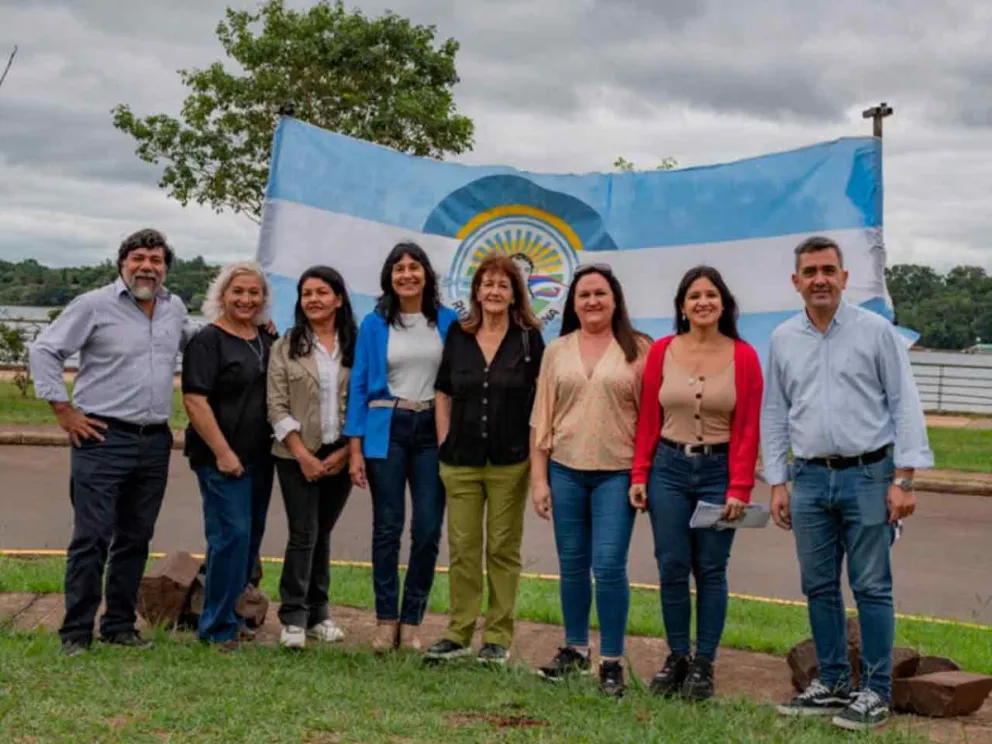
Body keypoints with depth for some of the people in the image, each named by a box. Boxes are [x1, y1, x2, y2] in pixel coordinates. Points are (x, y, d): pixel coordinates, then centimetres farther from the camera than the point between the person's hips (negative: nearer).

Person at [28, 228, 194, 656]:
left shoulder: (174, 308, 11)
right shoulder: (95, 305, -5)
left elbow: (192, 340, 31)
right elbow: (44, 350, -4)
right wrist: (64, 409, -8)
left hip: (155, 443, 6)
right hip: (103, 439, -5)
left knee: (135, 540, 11)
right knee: (91, 538, -6)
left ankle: (120, 626, 21)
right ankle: (76, 633, 3)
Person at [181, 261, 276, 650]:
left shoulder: (268, 339, 13)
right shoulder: (208, 340, -8)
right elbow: (194, 400, -15)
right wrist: (223, 453, -18)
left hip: (260, 456, 7)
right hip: (222, 458, -7)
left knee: (251, 535, 11)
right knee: (232, 534, -10)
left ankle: (229, 615, 24)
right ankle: (218, 628, 0)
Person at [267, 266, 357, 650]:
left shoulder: (356, 346, 5)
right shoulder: (287, 347, 2)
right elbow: (277, 405, -2)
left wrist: (345, 452, -6)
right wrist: (302, 453, -10)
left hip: (341, 455, 2)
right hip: (298, 455, -2)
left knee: (322, 534, 10)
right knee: (303, 534, -7)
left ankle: (317, 613, 19)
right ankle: (293, 618, 0)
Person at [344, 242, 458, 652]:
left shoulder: (448, 321, 5)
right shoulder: (374, 324, 4)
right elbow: (358, 386, 3)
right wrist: (355, 449, -3)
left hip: (433, 430, 1)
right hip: (386, 430, 0)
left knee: (428, 529, -3)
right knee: (387, 527, 2)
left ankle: (411, 621, 9)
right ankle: (386, 620, 11)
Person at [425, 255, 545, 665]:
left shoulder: (529, 339, -1)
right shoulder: (458, 336, 6)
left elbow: (541, 399, 0)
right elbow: (443, 394, 11)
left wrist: (534, 452, -4)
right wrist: (444, 444, 4)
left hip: (509, 461, -2)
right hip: (460, 460, 2)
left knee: (503, 549, 5)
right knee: (462, 548, 5)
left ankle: (498, 637, 14)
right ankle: (459, 634, 15)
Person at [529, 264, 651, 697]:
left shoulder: (637, 350, -1)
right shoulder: (556, 351, 8)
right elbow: (541, 418, 8)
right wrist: (538, 477, 3)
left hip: (617, 473, -3)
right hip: (565, 471, 3)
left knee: (609, 567, -6)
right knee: (572, 566, 11)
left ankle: (611, 661, 6)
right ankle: (575, 649, 27)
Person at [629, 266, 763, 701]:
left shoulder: (743, 356, -2)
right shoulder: (661, 352, 2)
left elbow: (748, 428, -3)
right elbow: (647, 419, 5)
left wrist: (739, 489, -8)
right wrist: (639, 475, 0)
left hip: (718, 471, -1)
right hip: (668, 468, 1)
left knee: (710, 570, 4)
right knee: (672, 568, 3)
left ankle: (703, 665, 15)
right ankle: (677, 657, 18)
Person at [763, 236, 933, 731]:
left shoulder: (875, 331, -3)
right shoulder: (783, 339, 7)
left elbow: (904, 404, -4)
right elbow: (774, 414, 11)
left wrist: (903, 479, -10)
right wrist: (777, 482, 7)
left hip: (867, 475, -4)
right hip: (809, 478, 4)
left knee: (871, 587, 0)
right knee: (819, 587, 10)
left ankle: (876, 691, 9)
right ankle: (833, 683, 22)